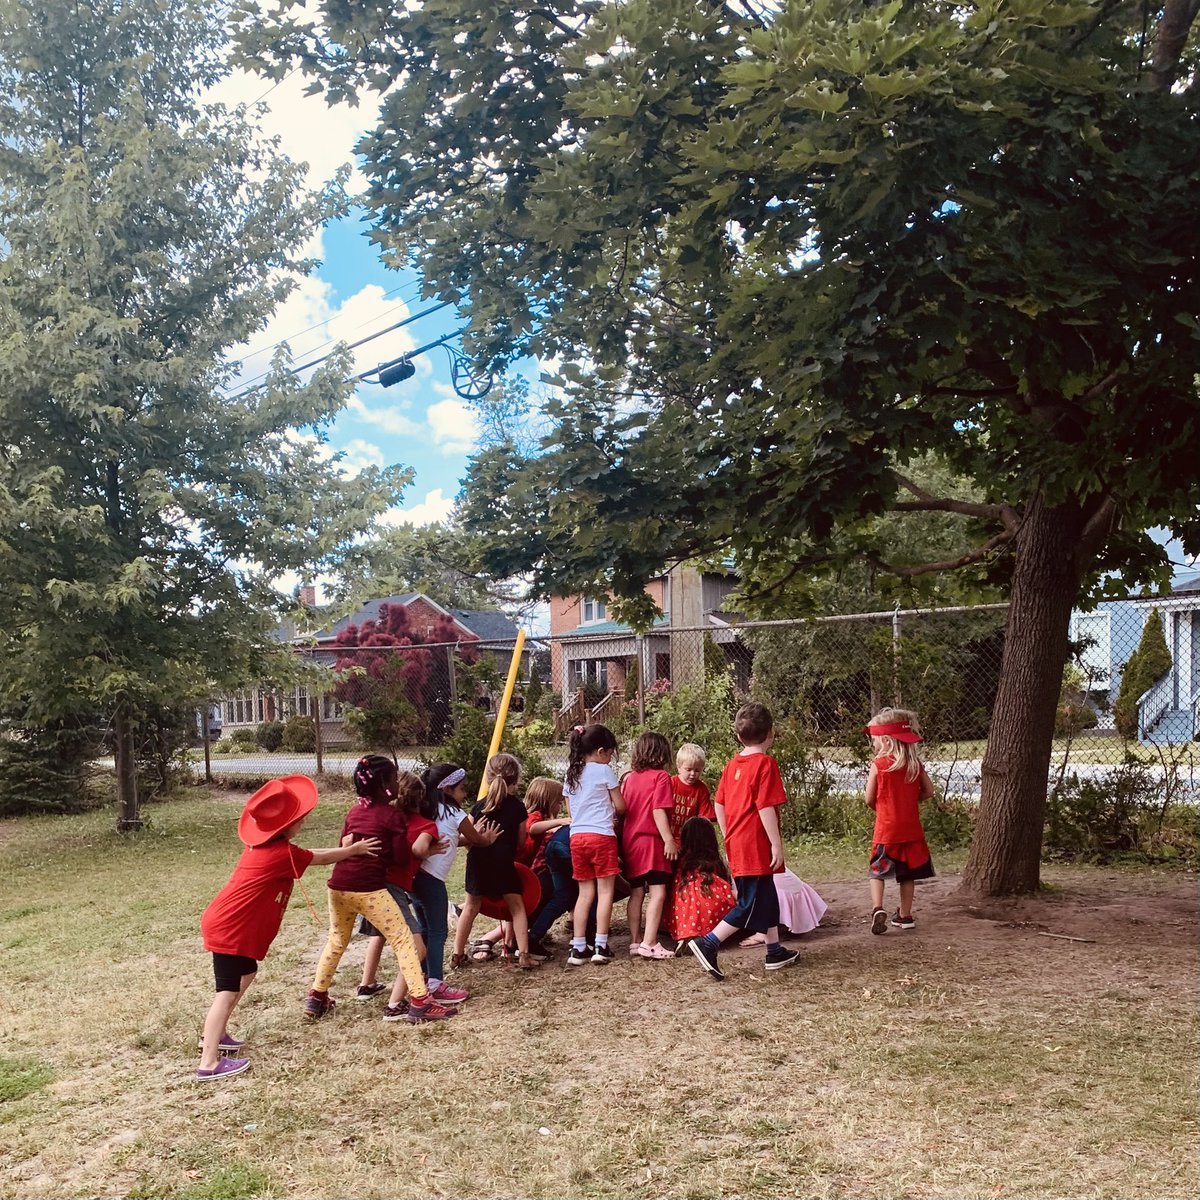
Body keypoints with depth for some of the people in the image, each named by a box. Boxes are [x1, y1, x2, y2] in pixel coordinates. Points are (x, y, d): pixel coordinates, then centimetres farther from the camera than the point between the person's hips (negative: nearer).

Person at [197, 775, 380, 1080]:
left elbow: (313, 856, 22)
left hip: (225, 922, 10)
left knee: (246, 973, 23)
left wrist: (346, 850, 22)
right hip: (229, 929, -10)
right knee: (227, 992, -10)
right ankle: (209, 1063, -11)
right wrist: (355, 849, 15)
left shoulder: (262, 846, 9)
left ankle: (215, 1034, 32)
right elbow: (322, 857, 0)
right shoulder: (284, 854, -17)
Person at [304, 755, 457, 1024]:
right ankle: (419, 1002, -5)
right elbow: (400, 858, -5)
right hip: (369, 889, -7)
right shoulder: (393, 816, -5)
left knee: (336, 941, 26)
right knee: (403, 940, 0)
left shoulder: (354, 810, 13)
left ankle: (316, 998, 32)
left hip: (339, 886, 7)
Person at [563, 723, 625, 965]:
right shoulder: (603, 771, -3)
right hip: (601, 836, -6)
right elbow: (620, 807, 0)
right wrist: (612, 814, 22)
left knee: (585, 893, 10)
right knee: (605, 891, 1)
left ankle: (578, 948, 8)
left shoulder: (571, 775, 15)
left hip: (576, 836, 6)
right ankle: (601, 946, -2)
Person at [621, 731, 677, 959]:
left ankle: (635, 942, 14)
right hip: (651, 840, -7)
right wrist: (669, 839, -15)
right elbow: (658, 811, -15)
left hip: (630, 842, 7)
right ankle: (649, 943, -14)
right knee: (658, 892, -7)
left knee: (636, 893, 11)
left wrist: (624, 841, 17)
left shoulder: (629, 778, 12)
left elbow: (621, 810, 12)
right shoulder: (660, 777, -6)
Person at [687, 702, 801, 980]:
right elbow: (765, 808, -19)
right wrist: (777, 844, -13)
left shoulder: (732, 764, 9)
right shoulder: (765, 763, -14)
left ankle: (775, 952, 28)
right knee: (750, 905, -3)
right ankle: (707, 944, -10)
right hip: (756, 846, -8)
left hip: (736, 843, 8)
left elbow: (719, 804, 11)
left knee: (767, 897, 19)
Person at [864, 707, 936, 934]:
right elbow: (928, 791, 6)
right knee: (907, 874, 15)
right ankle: (905, 916, 21)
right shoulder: (915, 763, 0)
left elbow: (869, 799, -7)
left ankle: (877, 908, -13)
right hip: (911, 828, 4)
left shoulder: (878, 765, -13)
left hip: (886, 829, -4)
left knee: (877, 871, 7)